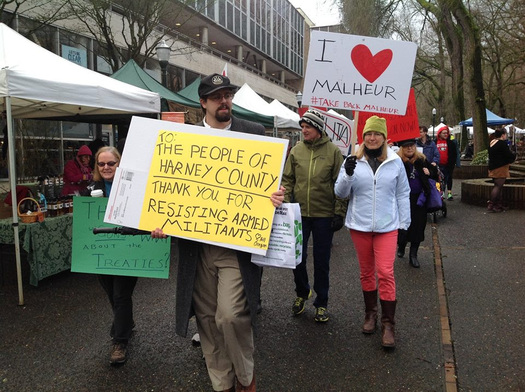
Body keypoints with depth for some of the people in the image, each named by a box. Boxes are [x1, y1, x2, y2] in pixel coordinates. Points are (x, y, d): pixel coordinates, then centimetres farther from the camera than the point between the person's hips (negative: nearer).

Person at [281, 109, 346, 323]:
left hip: (324, 215, -2)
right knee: (298, 257, 8)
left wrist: (339, 213, -6)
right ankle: (302, 292, 35)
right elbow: (287, 180, 7)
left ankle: (321, 303, 25)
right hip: (299, 213, 2)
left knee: (321, 261, 9)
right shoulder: (296, 150, 3)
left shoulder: (333, 151, -4)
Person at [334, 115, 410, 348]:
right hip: (359, 225, 1)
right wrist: (348, 175, -20)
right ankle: (370, 314, 30)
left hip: (387, 226, -1)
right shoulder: (353, 161, 1)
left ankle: (388, 324, 4)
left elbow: (403, 195, 7)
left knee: (385, 273, -6)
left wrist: (404, 224, 5)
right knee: (366, 272, 13)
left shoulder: (395, 162, 2)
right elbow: (340, 193, -2)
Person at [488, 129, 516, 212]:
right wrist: (514, 157, 6)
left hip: (492, 167, 9)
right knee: (498, 186, -7)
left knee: (499, 186, 13)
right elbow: (509, 154, -16)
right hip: (501, 168, -9)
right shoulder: (502, 143, -15)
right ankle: (491, 205, -9)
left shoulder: (491, 143, 13)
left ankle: (499, 204, 17)